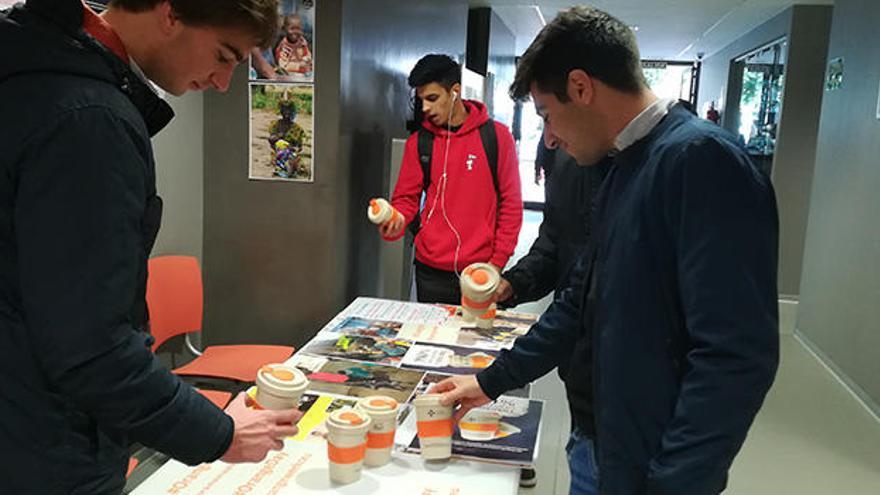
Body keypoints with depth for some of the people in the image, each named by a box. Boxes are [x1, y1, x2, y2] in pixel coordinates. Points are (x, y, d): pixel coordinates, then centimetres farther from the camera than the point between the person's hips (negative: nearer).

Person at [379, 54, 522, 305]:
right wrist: (396, 222, -15)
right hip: (430, 272, 2)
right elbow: (407, 198, 7)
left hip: (480, 272, -2)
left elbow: (511, 204, -1)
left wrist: (497, 262, -4)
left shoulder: (496, 136, -2)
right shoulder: (418, 141, 3)